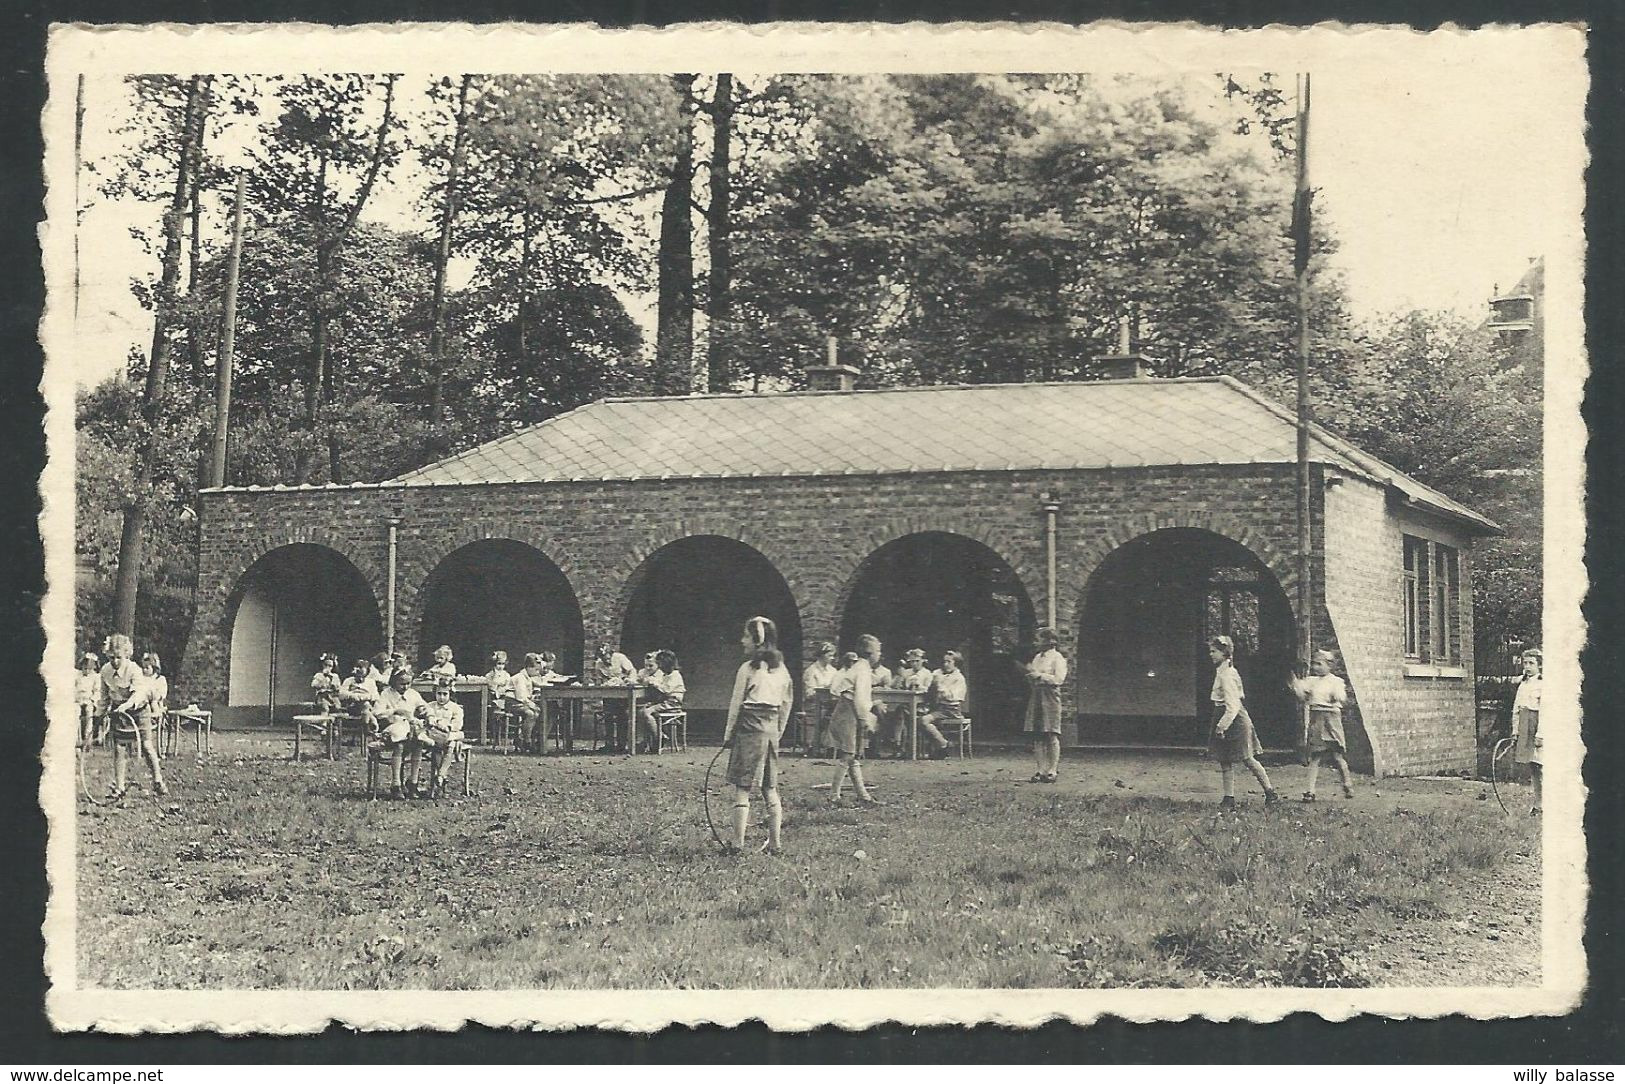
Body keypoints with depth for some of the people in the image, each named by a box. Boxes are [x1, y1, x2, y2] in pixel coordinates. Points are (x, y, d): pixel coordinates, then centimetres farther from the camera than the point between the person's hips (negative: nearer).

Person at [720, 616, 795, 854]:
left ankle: (738, 843, -2)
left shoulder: (748, 668, -10)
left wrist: (728, 734, 4)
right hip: (771, 729, 6)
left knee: (742, 789, -1)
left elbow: (736, 704, -6)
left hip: (749, 728, -6)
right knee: (770, 790, 10)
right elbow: (786, 704, 12)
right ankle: (776, 844, 10)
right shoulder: (781, 669, 7)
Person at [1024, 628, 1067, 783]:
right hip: (1035, 698, 7)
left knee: (1051, 735, -5)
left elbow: (1059, 679, -13)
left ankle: (1053, 770, 0)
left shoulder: (1057, 658, -3)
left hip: (1050, 699, -7)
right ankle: (1041, 770, 5)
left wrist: (1039, 675, -12)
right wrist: (1030, 674, 3)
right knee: (1037, 736, 2)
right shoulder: (1037, 657, 17)